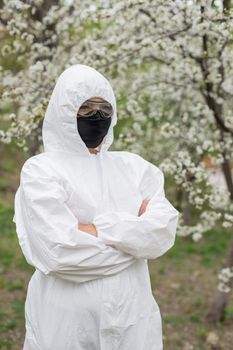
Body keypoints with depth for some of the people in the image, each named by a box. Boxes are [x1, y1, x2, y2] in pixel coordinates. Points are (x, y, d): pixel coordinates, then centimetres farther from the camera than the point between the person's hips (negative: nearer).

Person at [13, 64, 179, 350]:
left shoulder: (133, 167, 5)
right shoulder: (40, 170, -7)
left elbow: (163, 231, -8)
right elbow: (58, 250, -19)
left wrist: (93, 229, -16)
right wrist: (134, 232, -10)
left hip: (131, 316, 4)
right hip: (65, 321, -3)